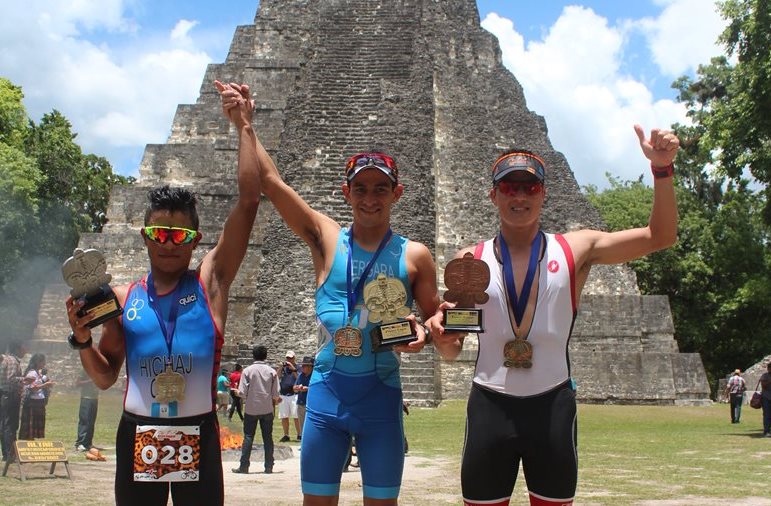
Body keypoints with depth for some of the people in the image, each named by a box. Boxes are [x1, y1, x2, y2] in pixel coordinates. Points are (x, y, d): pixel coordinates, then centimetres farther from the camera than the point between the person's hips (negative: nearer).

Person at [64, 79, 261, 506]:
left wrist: (243, 128, -6)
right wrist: (82, 340, -9)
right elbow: (105, 377, 10)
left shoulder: (210, 282, -1)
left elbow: (248, 202, -9)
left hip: (198, 435, -1)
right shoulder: (122, 298, 4)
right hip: (136, 435, 2)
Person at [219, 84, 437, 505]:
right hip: (326, 390, 1)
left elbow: (434, 316, 9)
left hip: (381, 395, 0)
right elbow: (271, 182, -2)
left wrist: (421, 331, -13)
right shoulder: (326, 238, 1)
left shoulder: (414, 255, 1)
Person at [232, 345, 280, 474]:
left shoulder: (247, 370, -6)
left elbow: (242, 392, -10)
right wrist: (274, 400, 16)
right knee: (268, 438, 7)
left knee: (248, 437, 5)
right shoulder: (271, 371, -2)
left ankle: (244, 466, 5)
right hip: (267, 409, 1)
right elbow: (276, 394, -5)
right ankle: (269, 467, 8)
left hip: (251, 409, -1)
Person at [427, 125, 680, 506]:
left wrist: (662, 169, -9)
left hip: (553, 407, 0)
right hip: (489, 406, 0)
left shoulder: (577, 249, 3)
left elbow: (659, 237, 2)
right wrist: (442, 331, -17)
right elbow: (451, 351, 6)